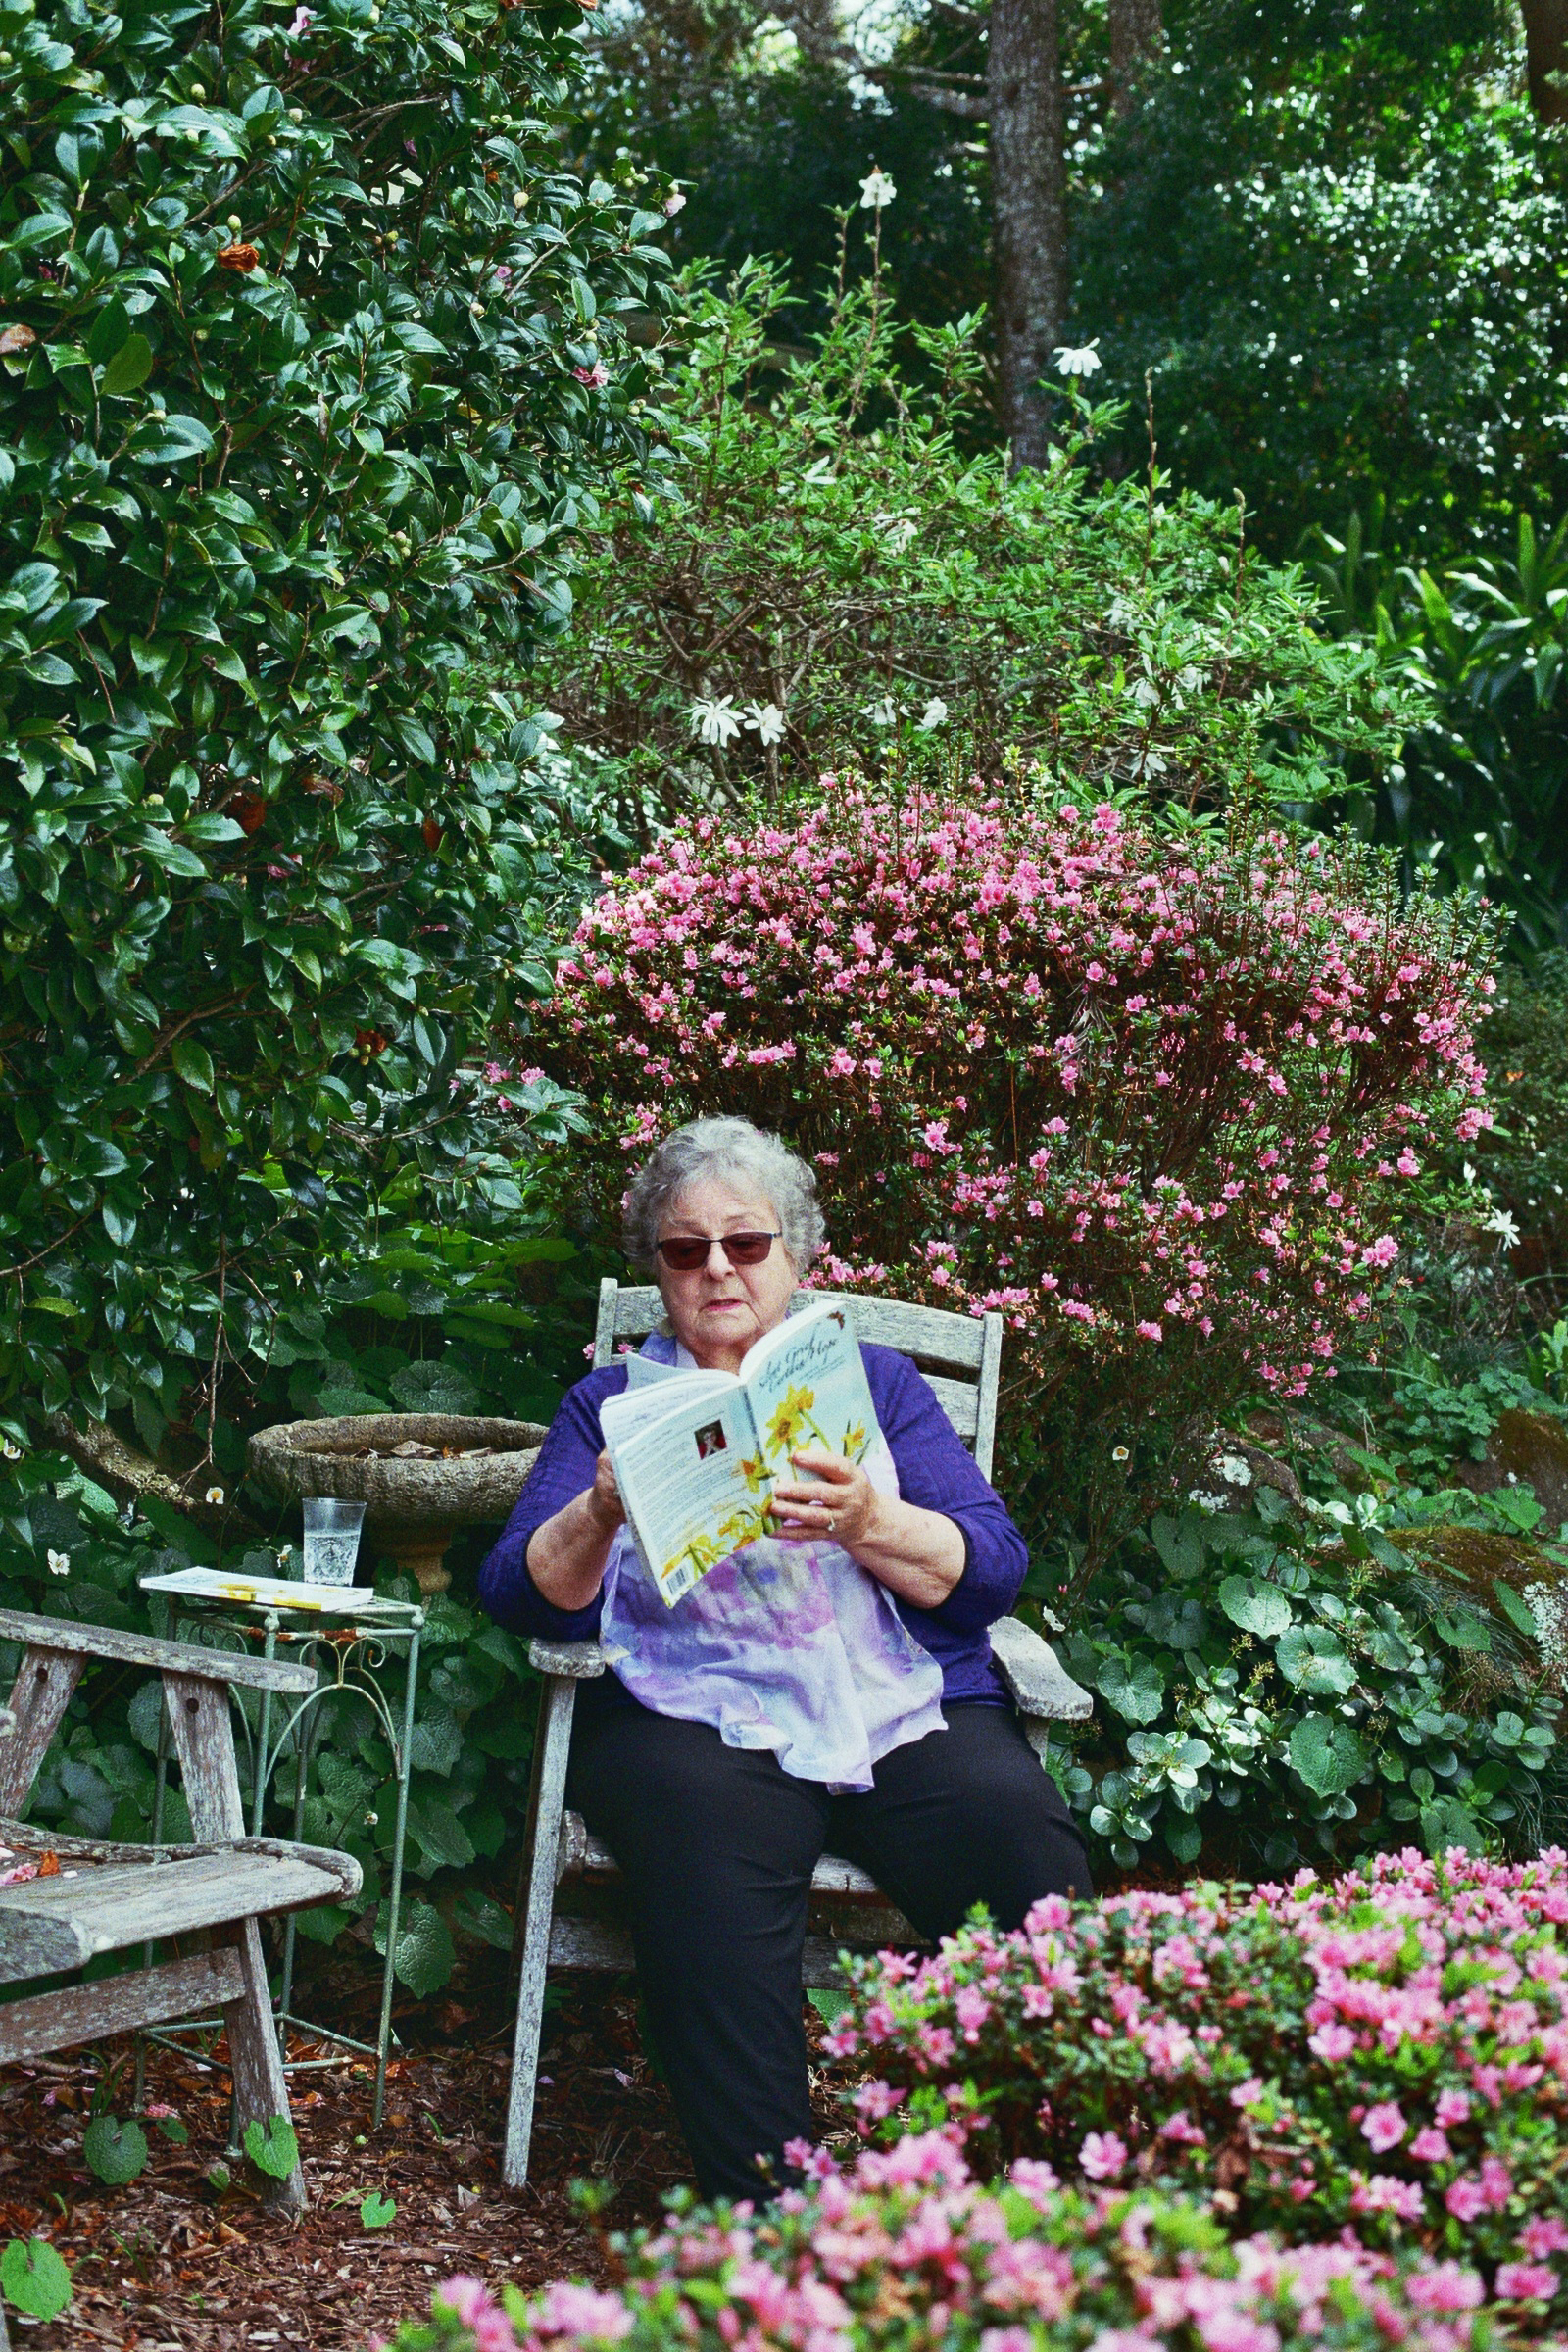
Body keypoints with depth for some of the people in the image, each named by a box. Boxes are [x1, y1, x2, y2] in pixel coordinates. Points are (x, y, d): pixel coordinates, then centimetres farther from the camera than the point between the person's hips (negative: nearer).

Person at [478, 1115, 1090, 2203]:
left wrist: (865, 1521, -13)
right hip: (699, 1716, -1)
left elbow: (992, 1570, 6)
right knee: (714, 1853, -36)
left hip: (908, 1708, 1)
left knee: (1028, 1844, -30)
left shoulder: (878, 1382, 21)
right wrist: (601, 1514, -14)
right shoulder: (615, 1401, 21)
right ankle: (760, 2213, -33)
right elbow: (526, 1595, 7)